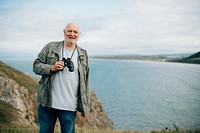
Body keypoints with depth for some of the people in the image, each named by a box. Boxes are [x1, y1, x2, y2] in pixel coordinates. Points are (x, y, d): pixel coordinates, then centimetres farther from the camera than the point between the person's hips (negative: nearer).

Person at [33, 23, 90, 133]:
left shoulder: (83, 55, 8)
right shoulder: (50, 47, 3)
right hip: (47, 103, 0)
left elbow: (85, 81, 9)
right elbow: (36, 66, 4)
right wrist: (52, 68, -16)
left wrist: (85, 106, 7)